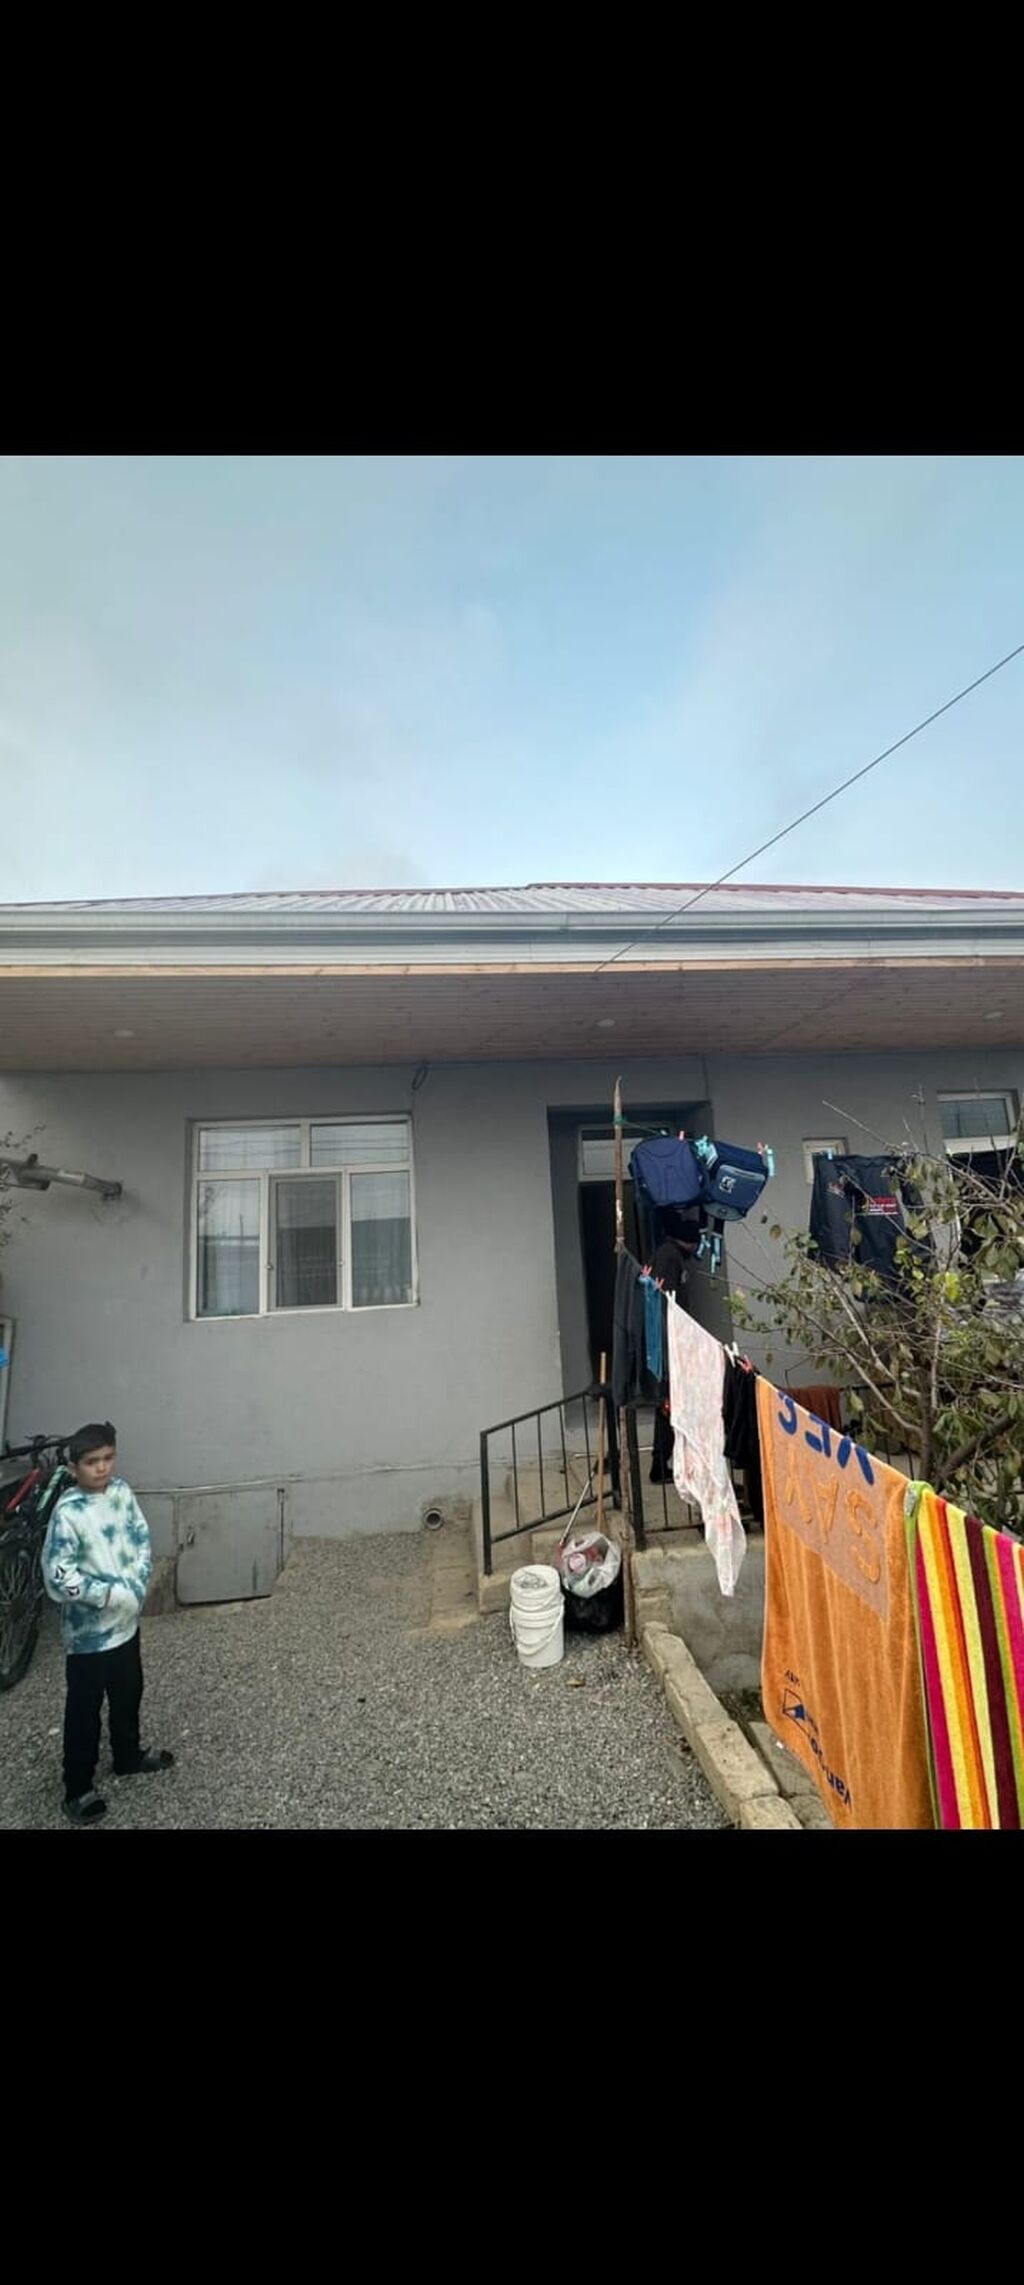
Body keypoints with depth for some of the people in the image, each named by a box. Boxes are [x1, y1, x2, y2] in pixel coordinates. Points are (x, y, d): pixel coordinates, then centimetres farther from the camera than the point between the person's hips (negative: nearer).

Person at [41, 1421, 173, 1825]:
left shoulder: (122, 1492, -7)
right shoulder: (67, 1513, -24)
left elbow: (142, 1539, -1)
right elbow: (58, 1579, -23)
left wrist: (136, 1584, -15)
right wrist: (113, 1593, -22)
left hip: (126, 1621, 6)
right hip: (88, 1631, -6)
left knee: (128, 1695, 24)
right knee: (84, 1711, 12)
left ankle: (129, 1757, 45)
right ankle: (78, 1790, 31)